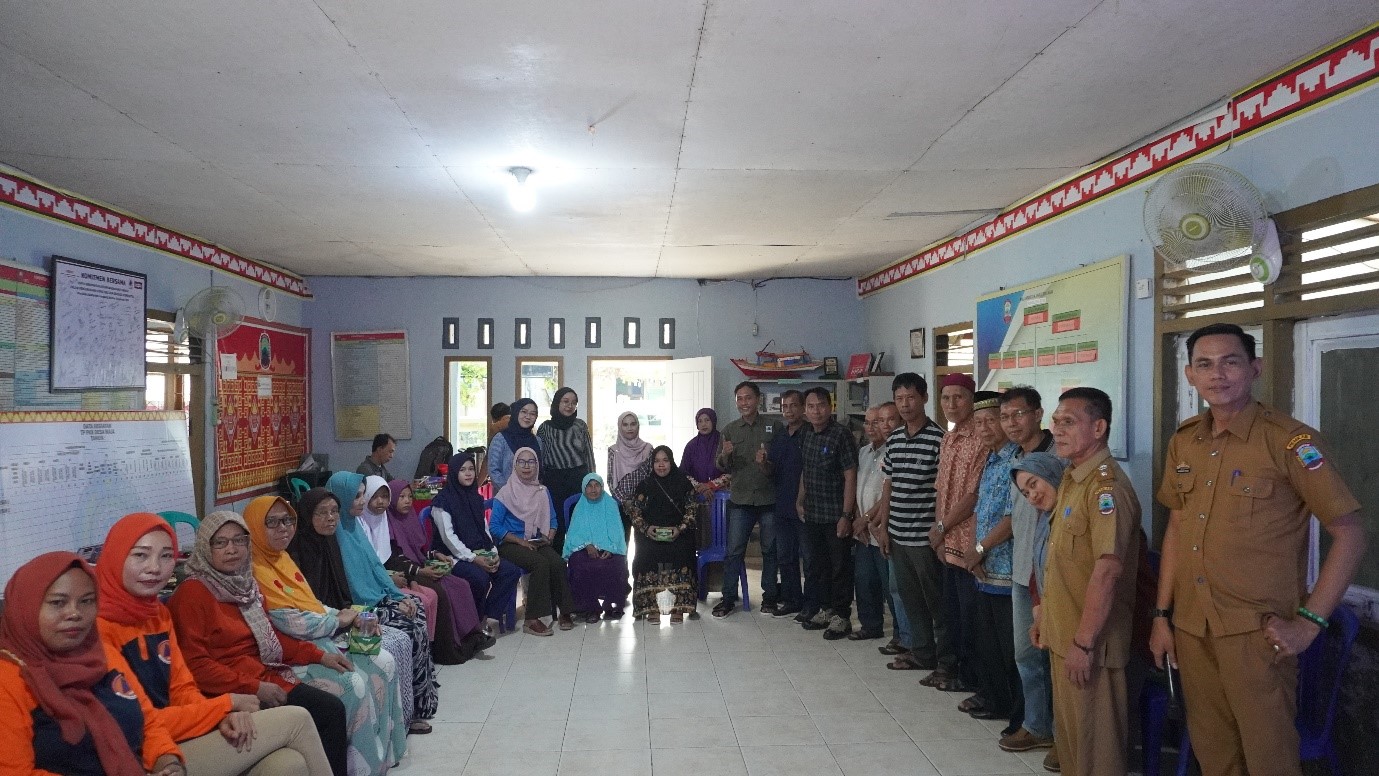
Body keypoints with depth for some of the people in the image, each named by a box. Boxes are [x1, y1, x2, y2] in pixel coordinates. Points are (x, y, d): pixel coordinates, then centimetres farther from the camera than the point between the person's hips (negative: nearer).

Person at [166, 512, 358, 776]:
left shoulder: (245, 584, 12)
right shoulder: (192, 593, -12)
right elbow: (194, 664, -17)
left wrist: (319, 655, 11)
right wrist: (254, 688, -20)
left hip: (263, 677, 7)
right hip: (231, 692, -7)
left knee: (334, 708, -11)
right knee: (330, 710, -21)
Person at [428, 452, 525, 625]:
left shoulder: (476, 499, 16)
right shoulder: (443, 501, -7)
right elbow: (448, 536, -15)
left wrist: (493, 554, -4)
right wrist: (473, 558, -21)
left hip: (479, 554, 7)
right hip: (453, 556, -7)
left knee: (512, 571, -15)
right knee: (480, 577, -33)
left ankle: (489, 615, -12)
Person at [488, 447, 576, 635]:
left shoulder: (543, 492, 12)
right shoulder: (506, 493, -4)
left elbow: (552, 520, 18)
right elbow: (494, 526, -8)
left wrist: (548, 537, -3)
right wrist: (521, 541, -15)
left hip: (538, 543, 4)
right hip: (511, 544, -4)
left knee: (558, 563, -27)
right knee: (541, 563, -32)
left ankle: (564, 612, -13)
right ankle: (532, 620, -27)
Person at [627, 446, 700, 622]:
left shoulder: (683, 483, 8)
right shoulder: (645, 485, 10)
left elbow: (692, 510, 6)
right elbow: (634, 511, 9)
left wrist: (680, 529, -10)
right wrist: (646, 528, -10)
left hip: (677, 534, -1)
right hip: (650, 534, 1)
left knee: (681, 553, -29)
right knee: (646, 554, -28)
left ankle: (679, 607, -21)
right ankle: (650, 606, -18)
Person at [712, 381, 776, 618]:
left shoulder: (772, 427, -1)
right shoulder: (730, 430, 6)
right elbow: (723, 467, 7)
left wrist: (766, 463, -20)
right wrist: (725, 455, -15)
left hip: (769, 498, -1)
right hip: (740, 499, 1)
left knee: (770, 550, 9)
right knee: (734, 551, 1)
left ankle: (770, 596, 22)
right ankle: (728, 598, 9)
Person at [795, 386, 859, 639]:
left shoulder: (841, 435, -14)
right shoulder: (807, 435, 7)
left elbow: (850, 476, -16)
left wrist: (846, 515, -18)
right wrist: (800, 501, 15)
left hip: (836, 515, -7)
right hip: (813, 515, 7)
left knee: (840, 567, 3)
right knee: (817, 566, 16)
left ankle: (841, 616, 14)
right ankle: (825, 609, 30)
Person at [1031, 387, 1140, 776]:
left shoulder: (1106, 486, -20)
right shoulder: (1070, 479, 11)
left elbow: (1107, 570, -26)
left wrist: (1083, 642, -24)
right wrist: (1045, 614, 17)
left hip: (1089, 642, -9)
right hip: (1063, 634, 9)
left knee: (1094, 740, 5)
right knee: (1069, 731, 20)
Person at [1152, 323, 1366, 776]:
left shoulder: (1290, 442, -11)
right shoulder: (1183, 443, 6)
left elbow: (1350, 535, -10)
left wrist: (1309, 621, -13)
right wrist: (1162, 616, 10)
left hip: (1257, 633, -5)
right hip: (1191, 628, 5)